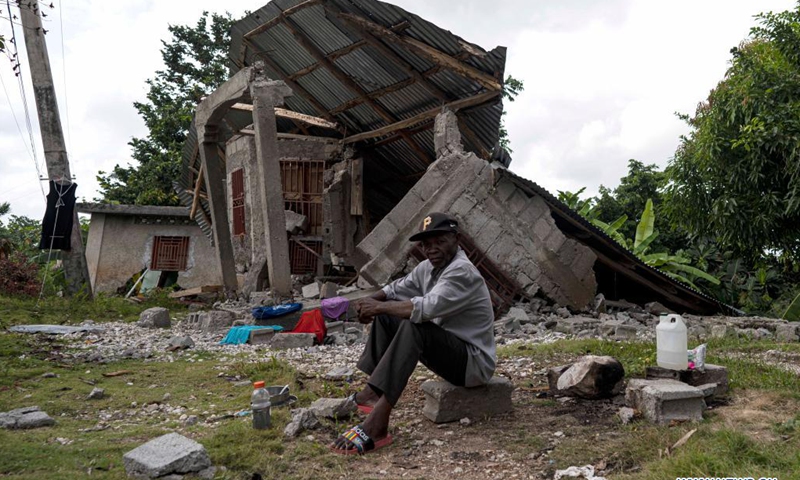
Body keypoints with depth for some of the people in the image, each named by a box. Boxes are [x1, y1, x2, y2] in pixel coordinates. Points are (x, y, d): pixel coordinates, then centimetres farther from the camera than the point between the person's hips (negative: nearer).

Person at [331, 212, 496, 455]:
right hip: (447, 347, 9)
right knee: (386, 316, 7)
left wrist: (379, 306, -23)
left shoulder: (462, 271, -22)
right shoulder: (428, 267, 6)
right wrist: (371, 302, -9)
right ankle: (371, 393, 0)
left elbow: (427, 308, -35)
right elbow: (397, 288, 13)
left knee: (414, 326, -34)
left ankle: (377, 425, -38)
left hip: (474, 360, -9)